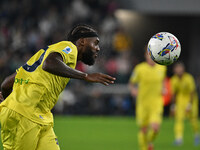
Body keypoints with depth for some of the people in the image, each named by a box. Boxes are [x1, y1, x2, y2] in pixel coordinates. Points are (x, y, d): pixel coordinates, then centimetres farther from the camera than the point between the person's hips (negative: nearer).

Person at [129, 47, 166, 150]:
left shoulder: (162, 67, 1)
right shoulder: (139, 68, -8)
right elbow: (131, 83, 4)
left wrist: (162, 89, 3)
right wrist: (133, 90, -17)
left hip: (156, 103, 1)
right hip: (143, 103, -1)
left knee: (155, 128, -15)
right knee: (143, 129, 3)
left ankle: (150, 141, 18)